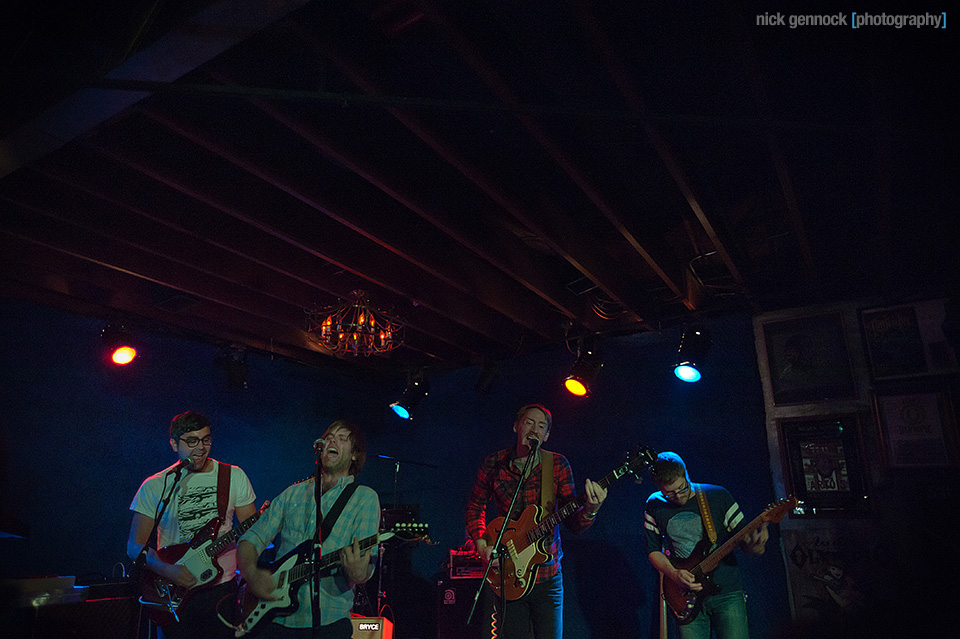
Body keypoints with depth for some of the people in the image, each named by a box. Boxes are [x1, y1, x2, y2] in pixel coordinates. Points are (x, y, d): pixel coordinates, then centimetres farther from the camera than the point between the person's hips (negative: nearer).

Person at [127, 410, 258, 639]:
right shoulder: (154, 487, -1)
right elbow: (135, 545, 0)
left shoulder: (234, 477, 1)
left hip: (223, 587, 1)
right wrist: (166, 570, -15)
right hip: (174, 594, 0)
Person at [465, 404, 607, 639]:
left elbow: (573, 523, -7)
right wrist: (482, 544, -4)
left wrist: (590, 510, -28)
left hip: (547, 574, 0)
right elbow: (475, 507, 10)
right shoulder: (493, 464, -3)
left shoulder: (557, 464, -4)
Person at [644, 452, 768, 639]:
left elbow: (744, 536, -1)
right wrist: (674, 574, -10)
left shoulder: (718, 496, -5)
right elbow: (653, 550, 7)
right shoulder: (655, 506, 0)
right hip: (687, 597, 1)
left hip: (726, 592, -1)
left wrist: (755, 543, -25)